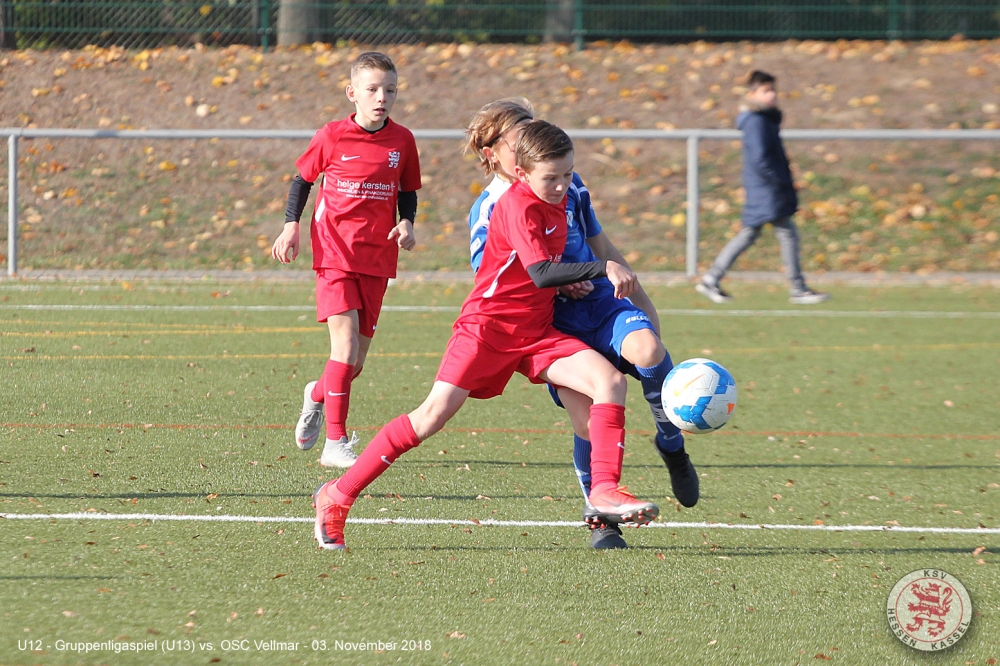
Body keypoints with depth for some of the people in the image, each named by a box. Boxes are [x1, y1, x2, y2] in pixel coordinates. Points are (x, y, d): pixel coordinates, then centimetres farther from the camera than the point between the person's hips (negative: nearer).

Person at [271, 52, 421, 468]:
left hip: (377, 258, 4)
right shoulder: (332, 137, -4)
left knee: (356, 361, 8)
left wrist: (406, 223, -3)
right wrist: (291, 225, -1)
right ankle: (335, 444, -13)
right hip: (335, 253, -4)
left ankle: (317, 395, 42)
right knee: (346, 343, -17)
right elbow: (302, 179, 9)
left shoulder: (402, 141, 3)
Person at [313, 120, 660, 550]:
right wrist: (603, 270, -36)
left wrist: (568, 281, 8)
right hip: (488, 325, -7)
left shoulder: (557, 197, 8)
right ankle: (338, 495, -4)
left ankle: (604, 491, -17)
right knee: (435, 413, -13)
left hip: (536, 331, 7)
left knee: (610, 381, -13)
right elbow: (541, 274, -30)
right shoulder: (519, 206, -18)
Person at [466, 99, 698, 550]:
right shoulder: (487, 212, -4)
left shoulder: (567, 187, 9)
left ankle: (671, 444, -5)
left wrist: (642, 303, 23)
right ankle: (599, 516, 3)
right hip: (553, 328, -3)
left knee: (646, 349, -30)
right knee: (588, 419, -18)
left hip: (604, 306, 3)